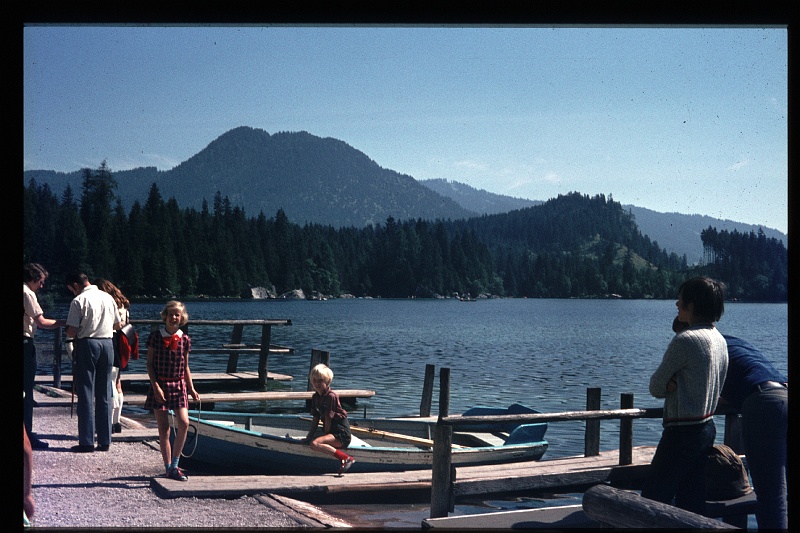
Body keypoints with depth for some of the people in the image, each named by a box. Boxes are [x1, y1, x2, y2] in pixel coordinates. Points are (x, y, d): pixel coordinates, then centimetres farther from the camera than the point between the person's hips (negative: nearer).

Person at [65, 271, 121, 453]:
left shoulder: (79, 301, -8)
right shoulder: (108, 297, 8)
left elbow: (72, 332, -11)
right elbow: (117, 325, 15)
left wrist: (69, 331, 11)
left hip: (87, 344, -5)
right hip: (107, 344, 5)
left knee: (86, 392, 1)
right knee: (104, 394, 9)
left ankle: (86, 441, 0)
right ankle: (105, 441, 11)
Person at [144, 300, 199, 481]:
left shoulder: (185, 340, 5)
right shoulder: (155, 336, -2)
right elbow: (150, 364, -1)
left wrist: (192, 389, 6)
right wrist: (156, 386, -11)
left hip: (179, 385, 2)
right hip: (160, 385, -2)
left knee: (183, 423, -13)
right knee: (163, 429, 1)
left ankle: (174, 465, -1)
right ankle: (168, 468, 10)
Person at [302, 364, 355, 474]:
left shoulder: (331, 396, -14)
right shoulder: (315, 397, 11)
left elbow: (328, 419, -13)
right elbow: (316, 419, 13)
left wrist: (325, 436, -7)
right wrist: (309, 437, 8)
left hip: (341, 432, -10)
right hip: (331, 431, 10)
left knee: (315, 444, -29)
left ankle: (346, 458, -29)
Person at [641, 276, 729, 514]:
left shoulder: (684, 340, -18)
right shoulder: (720, 340, 9)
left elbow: (656, 387, -11)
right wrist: (674, 384, -3)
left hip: (683, 433, -9)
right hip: (707, 426, 9)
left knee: (652, 500, -2)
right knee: (691, 503, 14)